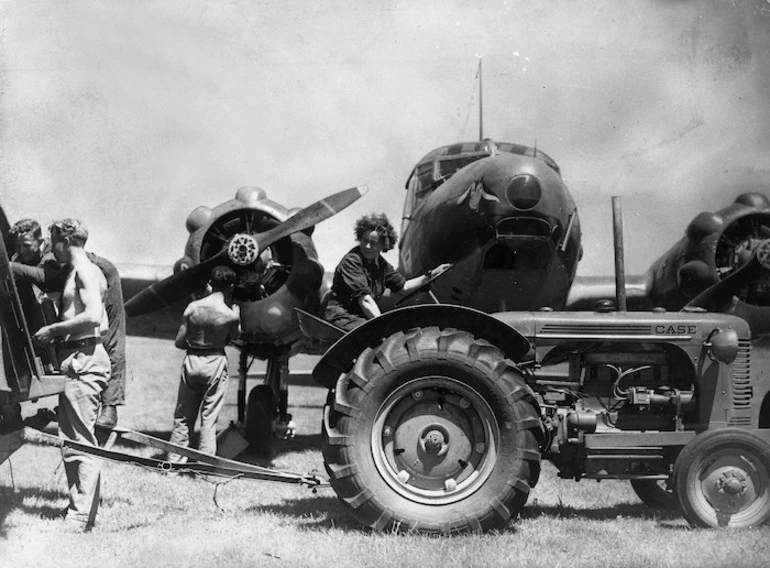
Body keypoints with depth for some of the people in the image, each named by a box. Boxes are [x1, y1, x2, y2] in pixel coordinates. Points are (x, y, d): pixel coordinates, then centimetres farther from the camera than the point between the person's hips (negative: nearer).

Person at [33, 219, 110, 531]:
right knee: (70, 440, 14)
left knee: (80, 443, -10)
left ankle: (81, 517, -10)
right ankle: (79, 507, 20)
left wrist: (52, 329, -16)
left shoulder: (86, 271, -11)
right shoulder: (74, 272, 19)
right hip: (75, 360, 11)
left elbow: (93, 316, -24)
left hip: (83, 360, -11)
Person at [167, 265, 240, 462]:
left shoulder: (193, 307, -6)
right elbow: (236, 336, 9)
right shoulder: (231, 314, -12)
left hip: (192, 361, 2)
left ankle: (174, 460, 14)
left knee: (183, 416, 12)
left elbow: (179, 342, -3)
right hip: (215, 364, -2)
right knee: (209, 417, 6)